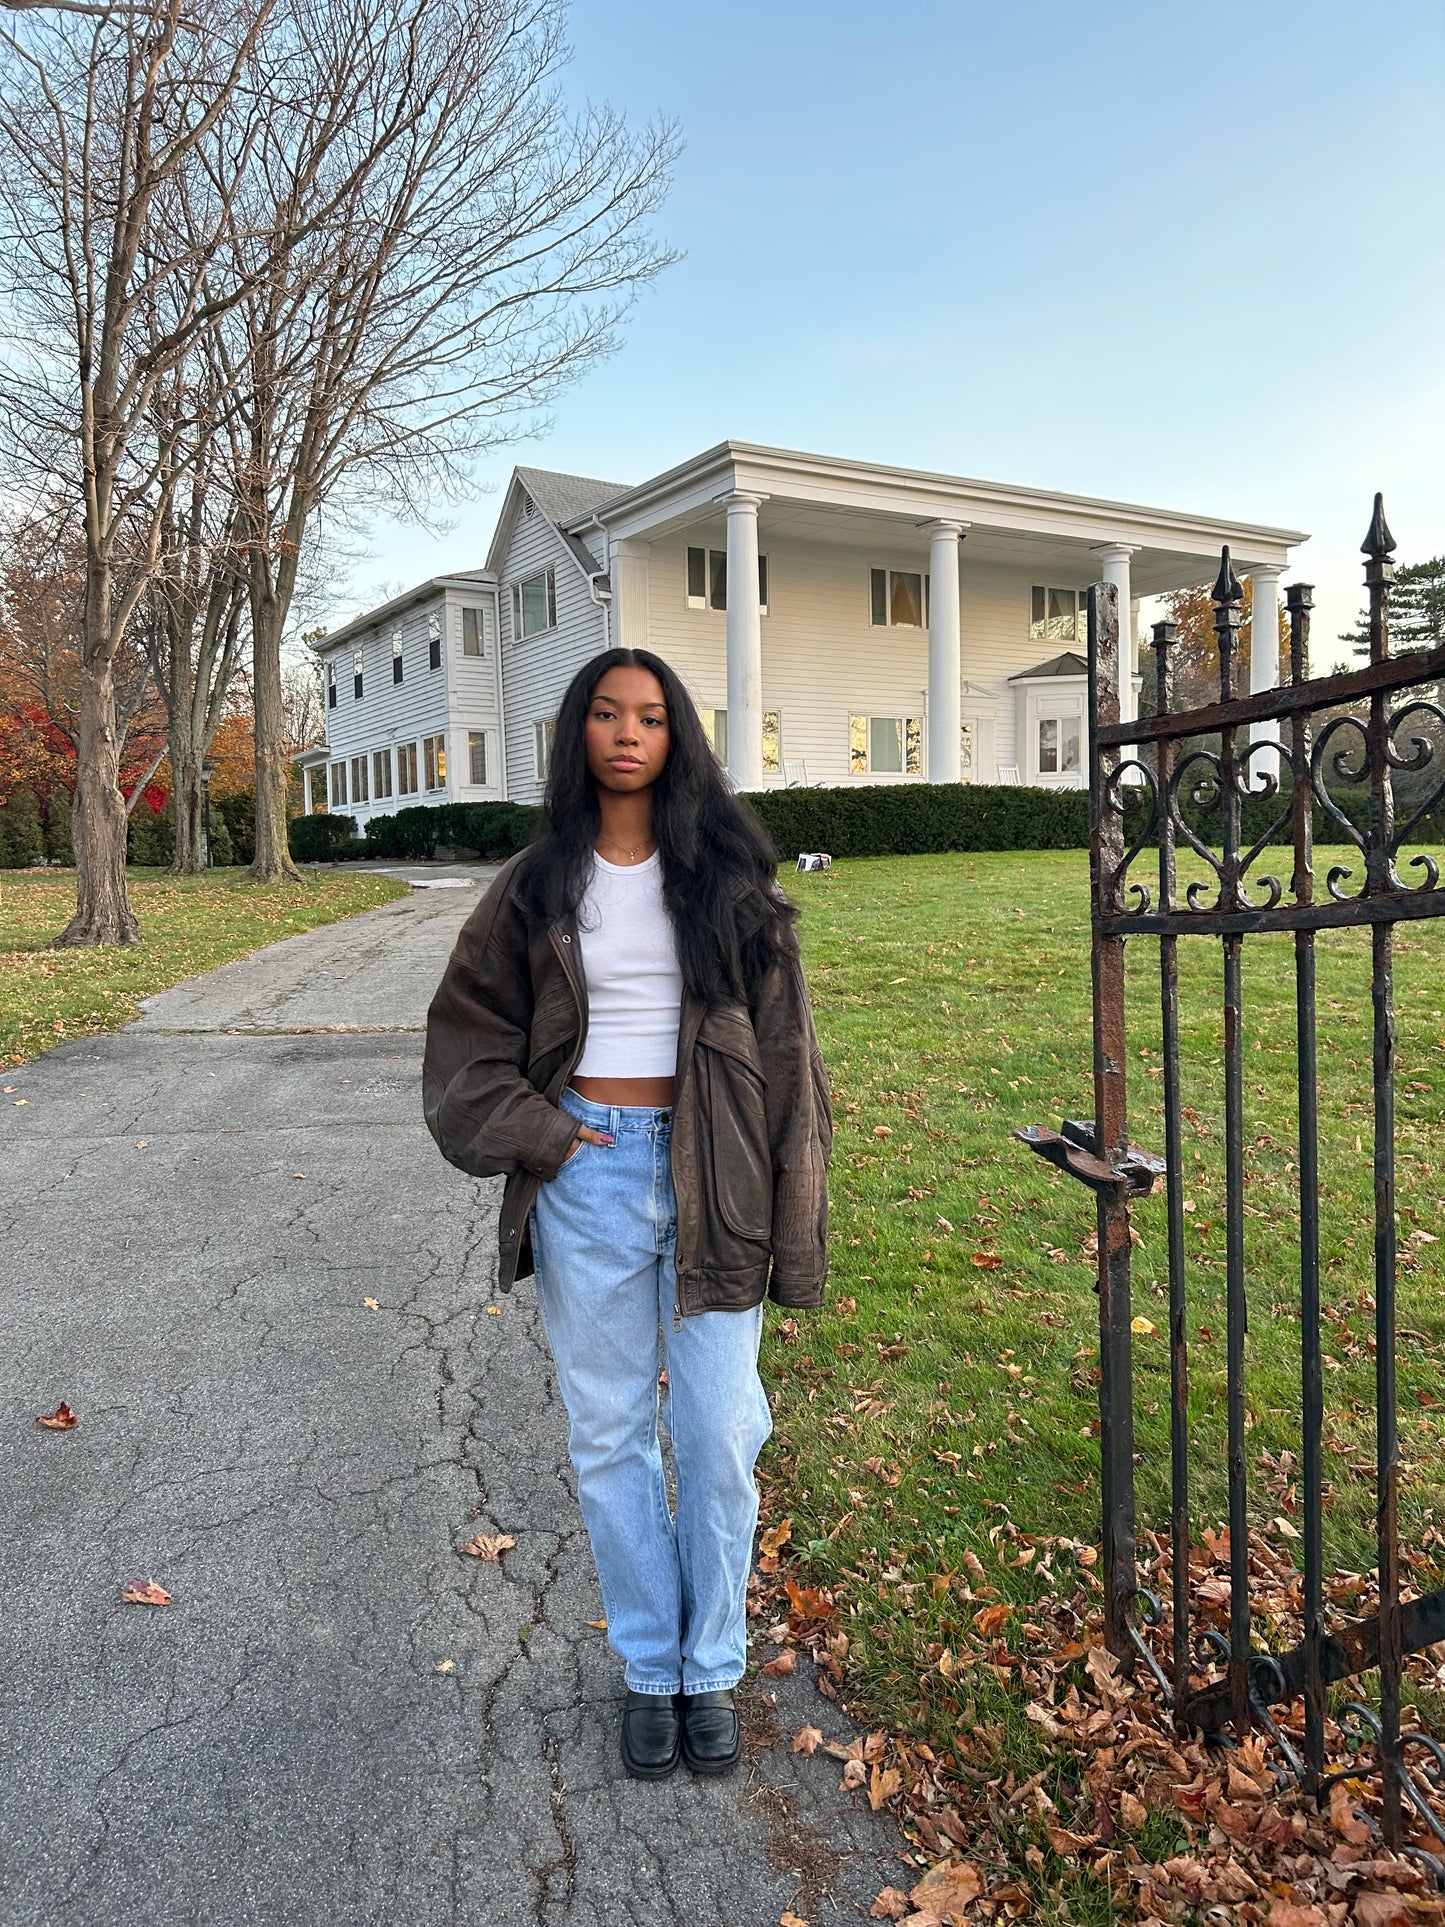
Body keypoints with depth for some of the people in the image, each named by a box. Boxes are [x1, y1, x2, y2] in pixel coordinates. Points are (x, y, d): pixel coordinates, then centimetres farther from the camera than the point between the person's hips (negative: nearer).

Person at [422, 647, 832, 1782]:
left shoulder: (727, 877, 0)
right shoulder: (539, 887, 4)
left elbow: (783, 1045, -1)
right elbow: (469, 1028, 11)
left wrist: (789, 1207, -5)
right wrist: (533, 1133, -4)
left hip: (709, 1176, -1)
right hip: (588, 1177, 2)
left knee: (718, 1439, 5)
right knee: (610, 1437, 10)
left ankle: (714, 1670, 27)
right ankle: (651, 1671, 29)